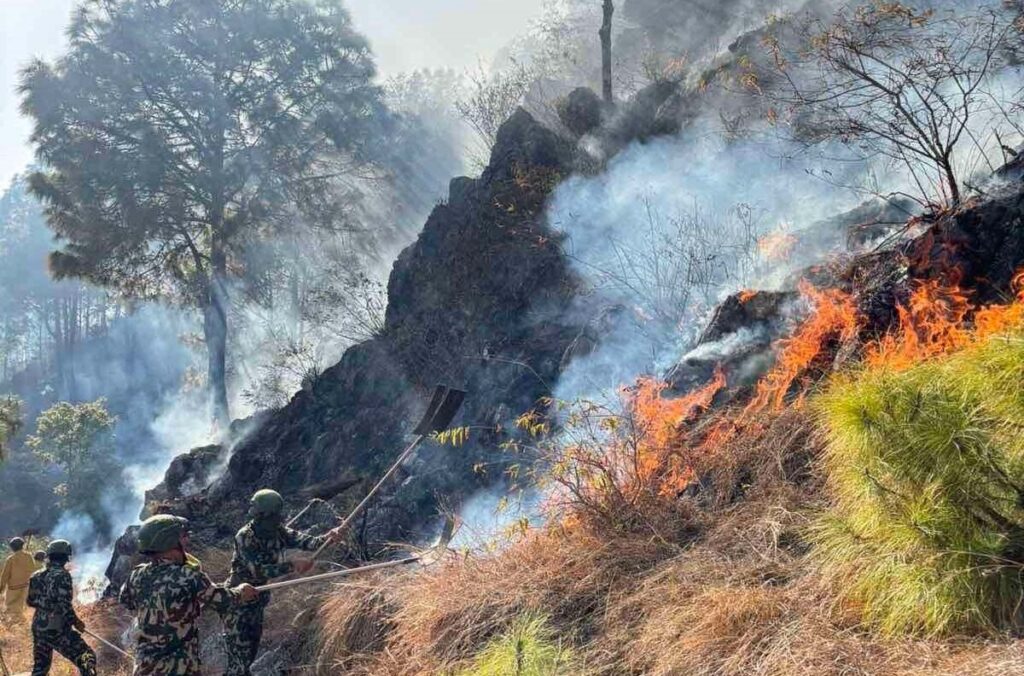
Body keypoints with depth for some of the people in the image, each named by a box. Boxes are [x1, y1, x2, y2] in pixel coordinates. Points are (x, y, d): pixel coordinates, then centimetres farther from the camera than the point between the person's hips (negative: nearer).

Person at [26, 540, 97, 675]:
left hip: (38, 629, 8)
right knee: (87, 658, -2)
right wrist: (75, 621, -8)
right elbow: (64, 604, -21)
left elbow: (31, 601, 18)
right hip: (58, 630, -8)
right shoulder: (62, 575, -16)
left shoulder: (37, 576, 7)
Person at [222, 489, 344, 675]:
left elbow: (301, 540, -14)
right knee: (239, 658, -6)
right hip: (237, 603, -8)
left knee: (250, 653, 19)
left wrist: (326, 538, -33)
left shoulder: (276, 531, -3)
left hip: (257, 602, 8)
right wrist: (293, 565, -37)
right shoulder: (245, 537, -24)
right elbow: (259, 570, -31)